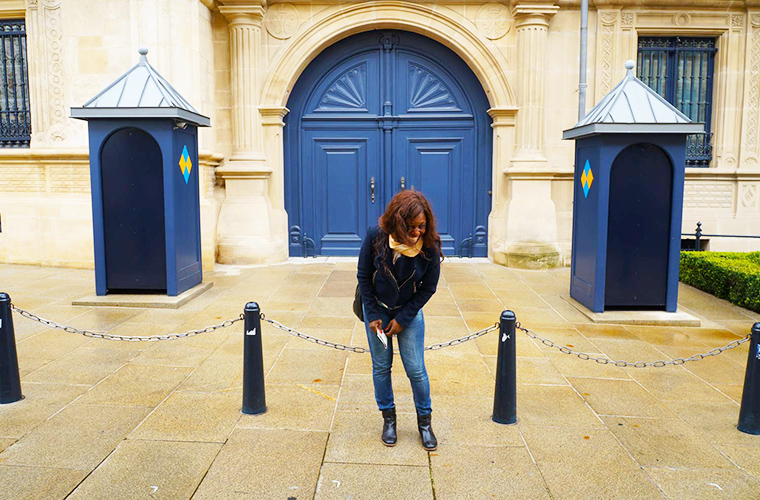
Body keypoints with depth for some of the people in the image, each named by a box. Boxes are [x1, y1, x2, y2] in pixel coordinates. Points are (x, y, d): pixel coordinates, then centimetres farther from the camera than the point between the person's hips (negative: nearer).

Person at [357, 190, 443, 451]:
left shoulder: (430, 245, -21)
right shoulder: (376, 236, -21)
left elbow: (428, 288, -9)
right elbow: (363, 276, -7)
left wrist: (402, 319, -10)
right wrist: (372, 315, -7)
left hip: (409, 311, 0)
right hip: (377, 308, 1)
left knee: (416, 369, 1)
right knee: (381, 366, 7)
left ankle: (424, 421, 22)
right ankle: (388, 418, 26)